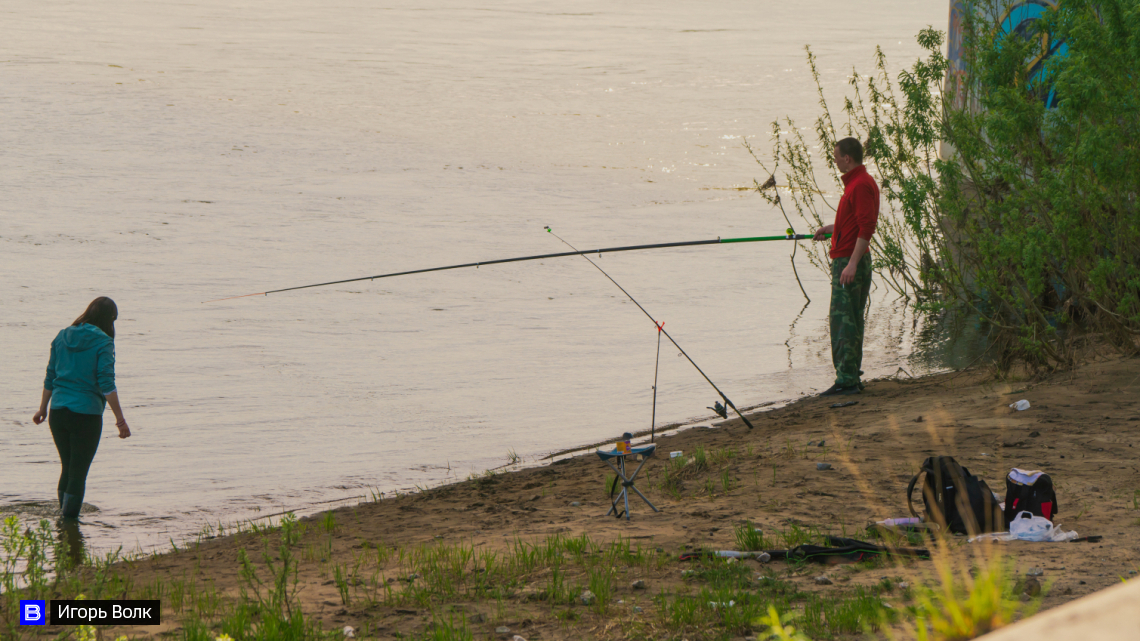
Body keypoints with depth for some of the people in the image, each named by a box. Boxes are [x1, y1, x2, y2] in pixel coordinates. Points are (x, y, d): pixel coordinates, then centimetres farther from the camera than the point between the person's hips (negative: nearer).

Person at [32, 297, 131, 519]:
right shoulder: (103, 342, -9)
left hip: (58, 412, 5)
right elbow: (106, 383, -16)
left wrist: (43, 408, 24)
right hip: (87, 413, -5)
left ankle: (62, 520, 23)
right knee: (78, 473, 2)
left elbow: (50, 376, 13)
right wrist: (120, 419, -14)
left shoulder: (62, 337, 8)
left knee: (68, 468, 19)